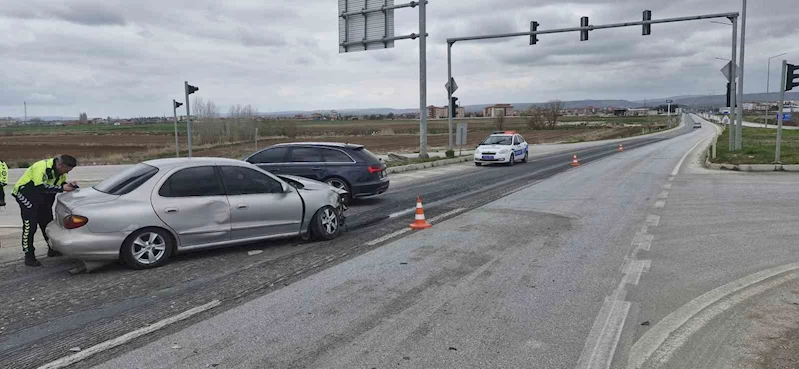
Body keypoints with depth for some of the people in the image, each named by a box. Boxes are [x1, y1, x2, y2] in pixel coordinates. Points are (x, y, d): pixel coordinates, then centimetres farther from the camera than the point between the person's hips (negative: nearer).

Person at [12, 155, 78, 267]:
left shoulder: (60, 171, -4)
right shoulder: (41, 167, -30)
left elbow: (61, 184, 7)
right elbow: (41, 187, -37)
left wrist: (69, 185, -15)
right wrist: (62, 188, -36)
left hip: (43, 199, 8)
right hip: (27, 196, -8)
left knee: (47, 223, 13)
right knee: (30, 226, -11)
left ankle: (52, 249, 26)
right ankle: (29, 256, -4)